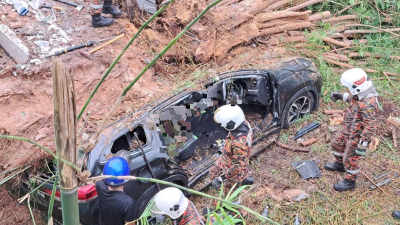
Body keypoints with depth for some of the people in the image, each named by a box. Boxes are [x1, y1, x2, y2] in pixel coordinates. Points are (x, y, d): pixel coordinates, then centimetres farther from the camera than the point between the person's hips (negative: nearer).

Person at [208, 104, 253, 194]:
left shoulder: (239, 144, -46)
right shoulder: (243, 123, -21)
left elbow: (238, 167, -35)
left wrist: (221, 178, -25)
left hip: (234, 170, -8)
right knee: (213, 173, 30)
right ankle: (243, 180, 39)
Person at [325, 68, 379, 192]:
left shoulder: (368, 105, -38)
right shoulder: (361, 93, -11)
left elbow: (369, 128, -33)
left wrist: (362, 146, -27)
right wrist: (342, 96, 8)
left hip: (356, 136, -9)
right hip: (347, 130, 9)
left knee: (350, 159, 9)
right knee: (337, 144, 29)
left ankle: (350, 182, 33)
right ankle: (339, 164, 55)